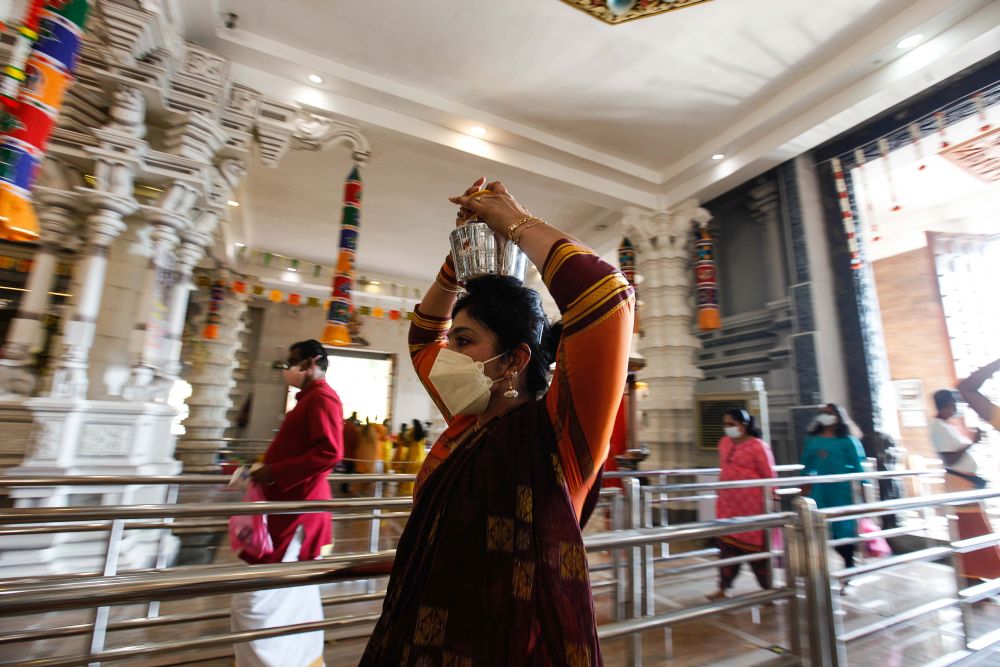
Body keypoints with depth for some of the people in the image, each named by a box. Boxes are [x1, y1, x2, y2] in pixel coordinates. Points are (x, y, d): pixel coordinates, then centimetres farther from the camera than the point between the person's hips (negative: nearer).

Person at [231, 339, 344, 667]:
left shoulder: (321, 397, -15)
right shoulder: (309, 398, 17)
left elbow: (329, 451, -26)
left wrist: (274, 473, -22)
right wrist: (266, 469, 12)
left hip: (297, 511, -10)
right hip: (292, 507, 11)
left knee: (255, 601, -5)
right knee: (297, 601, 19)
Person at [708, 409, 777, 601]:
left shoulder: (758, 446, -11)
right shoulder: (724, 443, 8)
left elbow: (769, 477, -10)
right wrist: (721, 495, 20)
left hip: (751, 506, -6)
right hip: (728, 505, 6)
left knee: (755, 546, 6)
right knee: (727, 546, 9)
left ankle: (768, 588, 25)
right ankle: (723, 589, 17)